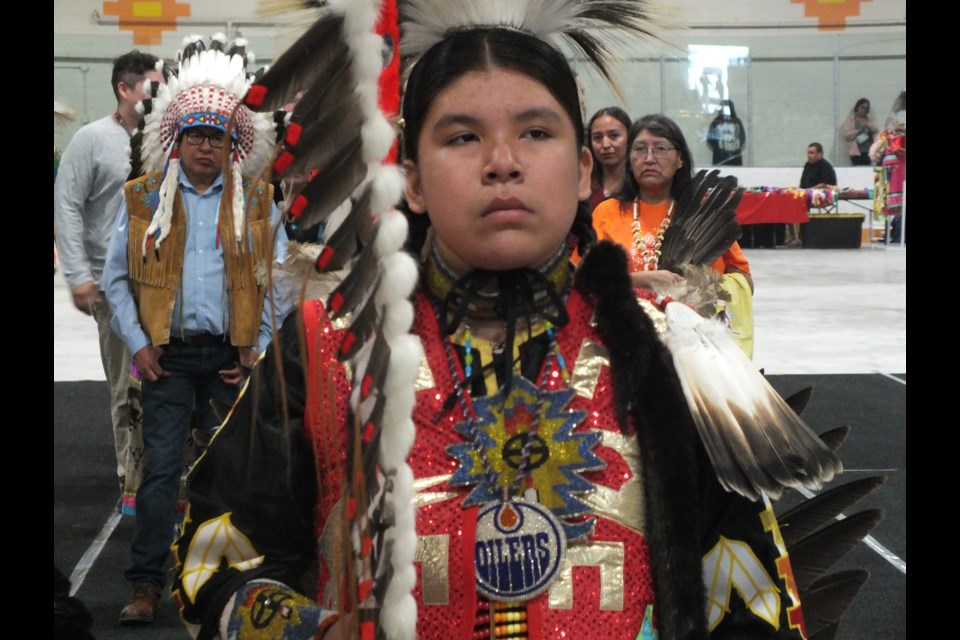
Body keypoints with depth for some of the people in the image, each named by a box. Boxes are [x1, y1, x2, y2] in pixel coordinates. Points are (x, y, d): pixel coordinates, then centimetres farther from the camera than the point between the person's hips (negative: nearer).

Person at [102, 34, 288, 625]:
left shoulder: (258, 202, 7)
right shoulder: (143, 199, 5)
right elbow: (117, 277, 8)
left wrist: (261, 348, 1)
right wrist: (137, 343, -2)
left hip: (233, 355, 1)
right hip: (168, 355, -1)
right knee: (161, 466, -6)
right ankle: (146, 585, 0)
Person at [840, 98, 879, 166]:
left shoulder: (871, 119, 16)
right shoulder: (849, 119, 3)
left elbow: (876, 129, 2)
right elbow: (845, 134, -7)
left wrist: (867, 125, -15)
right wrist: (858, 130, -16)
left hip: (869, 151, 4)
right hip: (856, 151, -3)